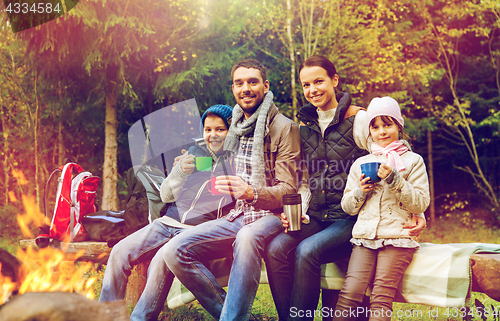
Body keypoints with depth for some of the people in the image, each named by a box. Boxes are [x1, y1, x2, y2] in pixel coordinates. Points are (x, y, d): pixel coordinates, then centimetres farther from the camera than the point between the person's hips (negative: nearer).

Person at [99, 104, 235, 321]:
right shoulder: (194, 152, 15)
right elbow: (165, 196, 11)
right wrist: (180, 172, -6)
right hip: (168, 222, 6)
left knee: (163, 260, -32)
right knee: (120, 251, -11)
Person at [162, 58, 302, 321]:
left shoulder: (284, 127, -4)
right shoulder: (235, 129, 17)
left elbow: (288, 190, -10)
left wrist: (252, 193, -28)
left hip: (270, 216, -6)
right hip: (236, 217, 6)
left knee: (247, 238, -42)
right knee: (174, 250, -18)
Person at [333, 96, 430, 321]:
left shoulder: (413, 161, 11)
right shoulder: (360, 163, 20)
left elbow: (421, 204, 2)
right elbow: (347, 207, 21)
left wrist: (395, 181, -9)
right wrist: (360, 191, 0)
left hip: (397, 238, -2)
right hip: (364, 237, 3)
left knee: (381, 296, -19)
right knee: (351, 291, -18)